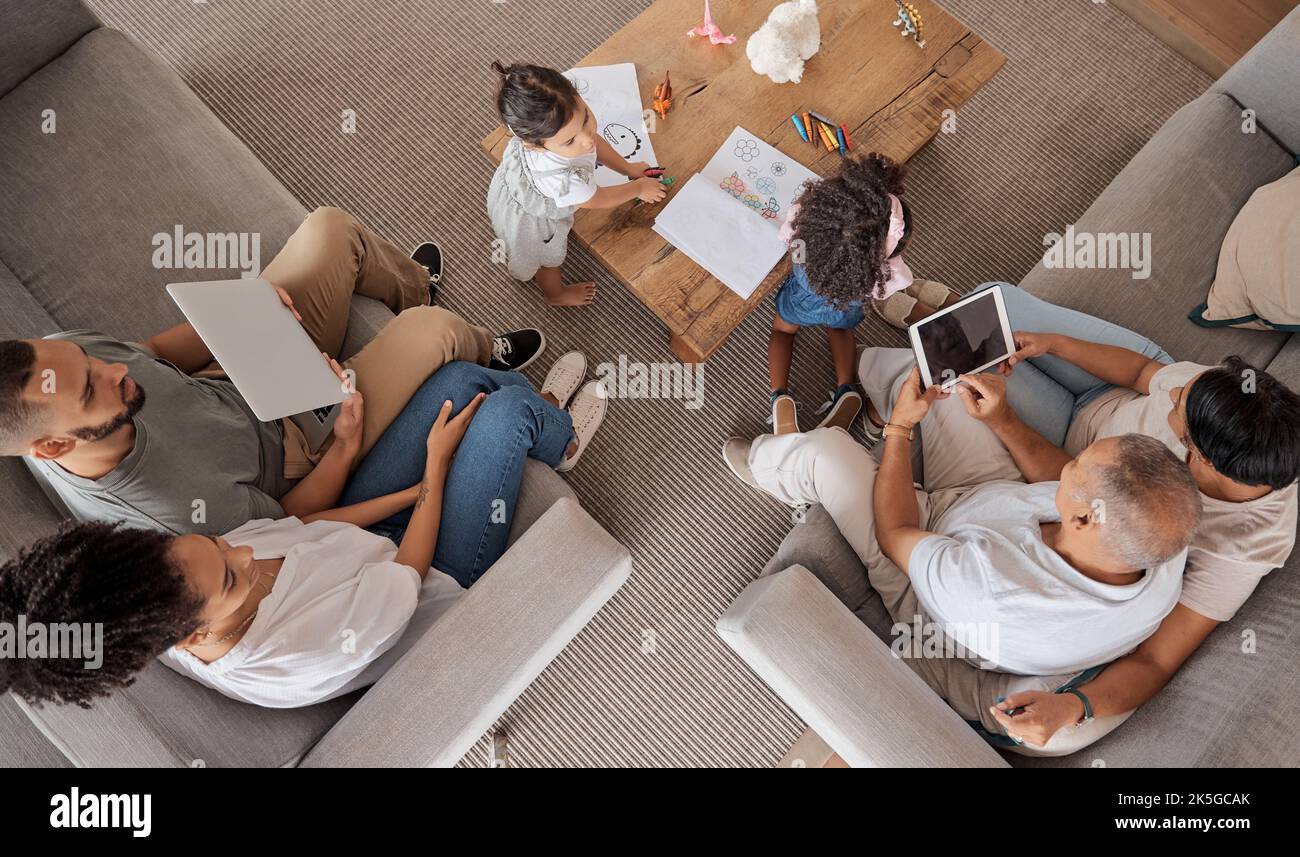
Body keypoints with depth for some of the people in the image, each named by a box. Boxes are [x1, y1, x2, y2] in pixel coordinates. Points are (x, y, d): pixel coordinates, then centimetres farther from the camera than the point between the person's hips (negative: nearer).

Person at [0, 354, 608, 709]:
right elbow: (409, 572, -26)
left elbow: (302, 525, -12)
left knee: (462, 375, 0)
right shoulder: (308, 663, -40)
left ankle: (545, 405, 37)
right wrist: (437, 467, -16)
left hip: (360, 530, 6)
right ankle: (559, 441, 29)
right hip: (442, 578, -6)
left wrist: (416, 490, -11)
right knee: (507, 410, -12)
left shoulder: (166, 621, -21)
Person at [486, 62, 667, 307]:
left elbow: (595, 142, -7)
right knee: (548, 257, 26)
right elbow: (597, 200, -26)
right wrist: (639, 188, -10)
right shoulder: (564, 179, -49)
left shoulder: (572, 118, -33)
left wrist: (629, 168, 2)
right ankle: (555, 293, 59)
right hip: (531, 221, -6)